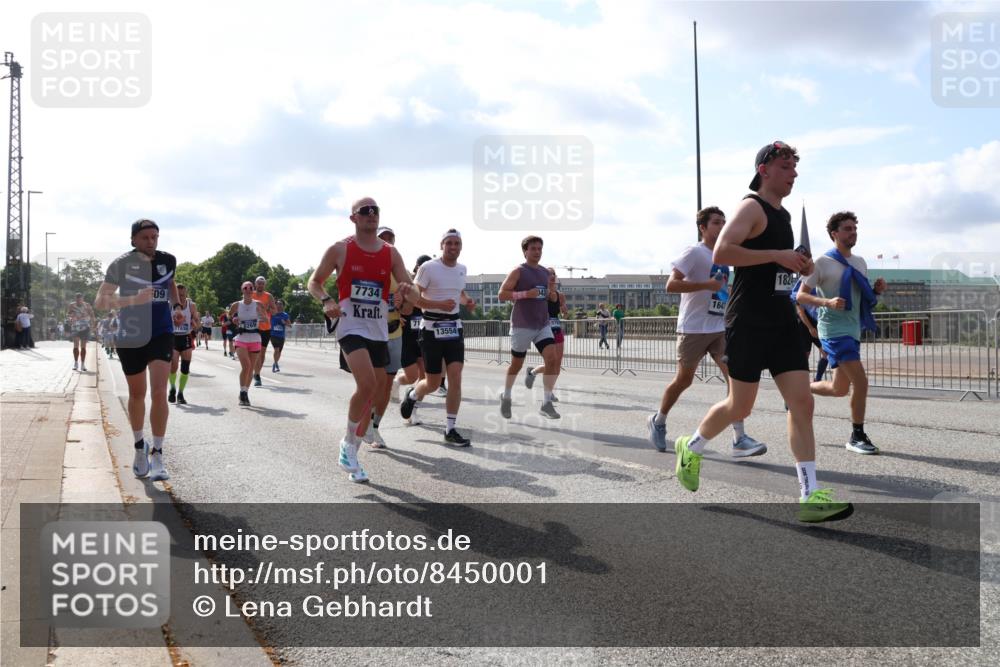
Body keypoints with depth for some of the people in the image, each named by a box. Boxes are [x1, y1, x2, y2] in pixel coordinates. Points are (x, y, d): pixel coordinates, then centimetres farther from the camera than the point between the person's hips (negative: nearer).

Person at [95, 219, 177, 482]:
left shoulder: (168, 260, 0)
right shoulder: (121, 264, -9)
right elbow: (100, 301, -14)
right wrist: (133, 299, -27)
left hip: (161, 334, 1)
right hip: (130, 337, -1)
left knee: (159, 392, -13)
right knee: (137, 394, 13)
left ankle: (157, 454, -7)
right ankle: (140, 446, 35)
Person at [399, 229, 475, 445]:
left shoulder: (462, 269, 9)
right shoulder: (428, 267, -10)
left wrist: (467, 301, 4)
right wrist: (439, 304, -24)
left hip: (454, 328, 5)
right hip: (432, 329, -4)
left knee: (456, 377, -8)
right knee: (433, 383, 2)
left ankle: (450, 430, -1)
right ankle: (412, 395, 38)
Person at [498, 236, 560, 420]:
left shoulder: (545, 272, 12)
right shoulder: (518, 271, -8)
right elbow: (501, 294, -14)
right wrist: (525, 294, -21)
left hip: (543, 325, 5)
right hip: (522, 326, -5)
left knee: (552, 359, -12)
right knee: (516, 365, 7)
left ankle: (546, 404, -6)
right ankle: (506, 396, 32)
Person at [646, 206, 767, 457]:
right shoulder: (694, 252, -9)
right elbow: (671, 285, -18)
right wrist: (707, 285, -24)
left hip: (720, 328, 6)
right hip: (693, 329, -6)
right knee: (684, 380, 6)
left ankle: (739, 439, -10)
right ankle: (658, 422, 29)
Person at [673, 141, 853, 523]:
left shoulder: (783, 214, 18)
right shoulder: (752, 207, -10)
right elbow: (721, 253, -24)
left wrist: (797, 266, 11)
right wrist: (776, 255, -24)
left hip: (782, 322, 8)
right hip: (748, 322, -8)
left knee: (802, 403, -2)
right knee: (740, 407, 2)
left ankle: (810, 497, -2)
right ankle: (690, 447, 30)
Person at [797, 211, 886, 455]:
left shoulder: (860, 262, 13)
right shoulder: (823, 263, -7)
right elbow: (801, 296, -9)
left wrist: (876, 290, -1)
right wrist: (827, 302, -26)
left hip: (853, 331, 8)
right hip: (834, 330, -8)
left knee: (840, 389, 12)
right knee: (861, 382, -16)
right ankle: (857, 437, -3)